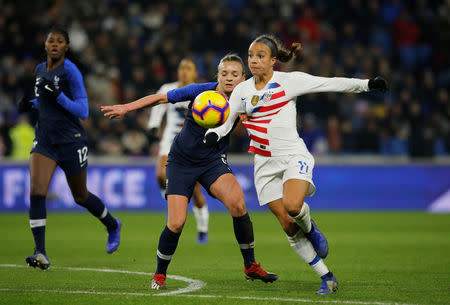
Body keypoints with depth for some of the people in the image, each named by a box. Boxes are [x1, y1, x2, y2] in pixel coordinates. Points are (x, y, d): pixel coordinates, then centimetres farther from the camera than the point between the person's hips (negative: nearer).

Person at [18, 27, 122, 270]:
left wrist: (58, 95, -27)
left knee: (80, 197, 13)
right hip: (45, 140, 5)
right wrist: (30, 104, 4)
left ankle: (112, 225, 44)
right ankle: (41, 254, -17)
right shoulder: (39, 70, 8)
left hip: (71, 141, -5)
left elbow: (83, 111, -15)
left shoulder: (70, 71, -12)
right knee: (36, 193, -16)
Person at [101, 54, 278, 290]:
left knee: (237, 201, -28)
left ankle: (250, 266, -9)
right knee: (176, 223, -13)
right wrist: (126, 108, -10)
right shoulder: (201, 91, -14)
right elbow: (161, 98, -7)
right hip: (181, 162, -1)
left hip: (213, 161, 1)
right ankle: (159, 275, 14)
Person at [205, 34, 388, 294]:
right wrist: (213, 135, -10)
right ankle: (327, 277, 8)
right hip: (265, 163, 4)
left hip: (294, 155, -4)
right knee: (288, 226, -3)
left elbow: (331, 84, -5)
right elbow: (225, 122, 12)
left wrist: (367, 84, -13)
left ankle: (310, 228, 5)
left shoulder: (289, 81, -2)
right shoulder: (242, 90, 8)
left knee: (292, 205, -32)